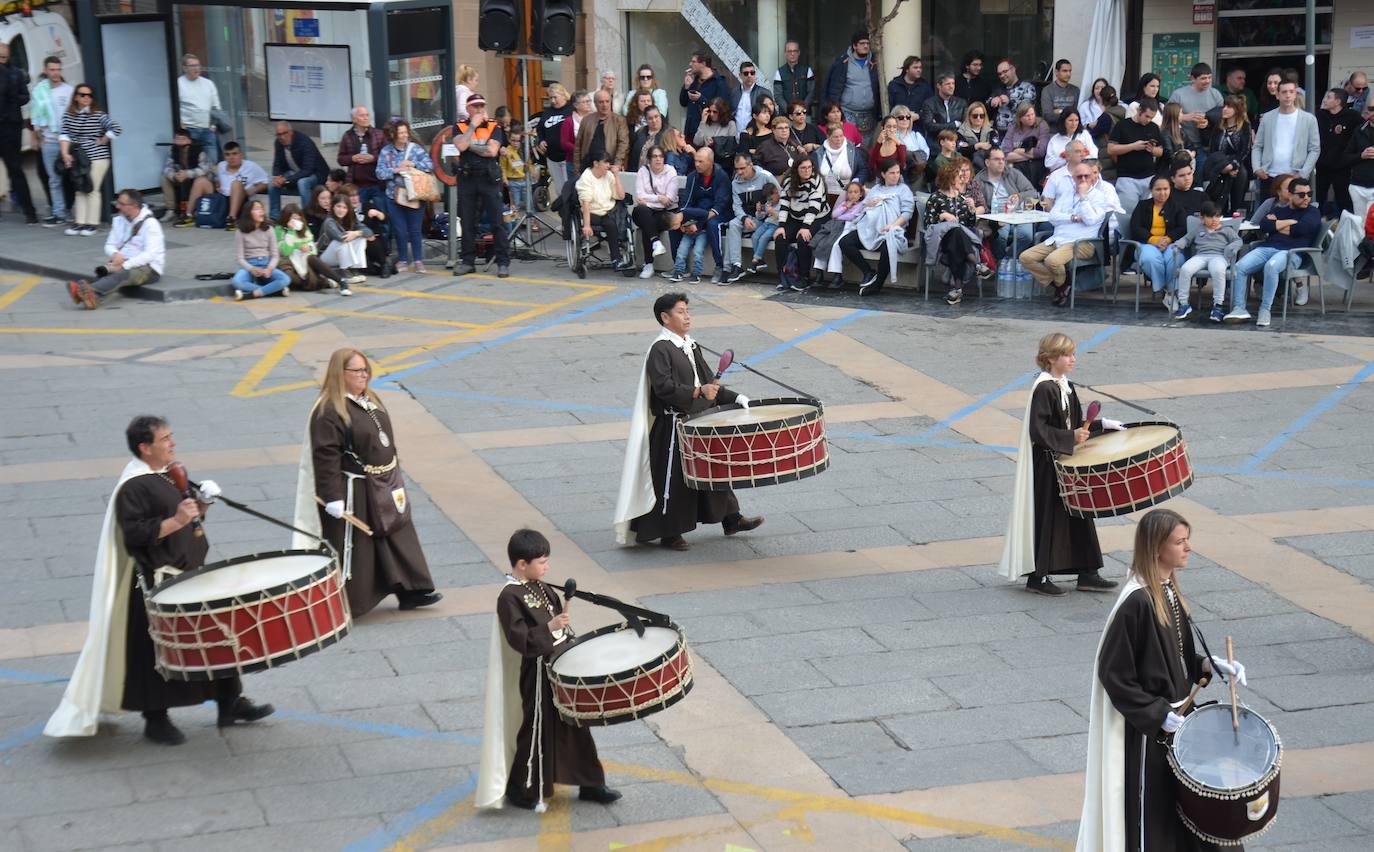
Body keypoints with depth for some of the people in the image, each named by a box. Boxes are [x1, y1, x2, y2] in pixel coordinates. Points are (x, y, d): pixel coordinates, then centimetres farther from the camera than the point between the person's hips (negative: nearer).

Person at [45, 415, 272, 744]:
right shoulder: (133, 487, -17)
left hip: (192, 574, 9)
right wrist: (175, 521, -28)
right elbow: (134, 534, -24)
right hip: (157, 582, -9)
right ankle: (155, 720, 14)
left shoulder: (171, 475, 11)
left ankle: (230, 703, 27)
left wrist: (200, 505, 3)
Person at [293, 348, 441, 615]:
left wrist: (394, 477, 20)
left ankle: (410, 592, 26)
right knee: (353, 547, 1)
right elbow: (325, 458, -22)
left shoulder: (370, 400, 9)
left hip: (383, 486, 9)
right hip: (354, 493, -9)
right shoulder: (328, 412, -19)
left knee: (399, 537, 15)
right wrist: (332, 498, -24)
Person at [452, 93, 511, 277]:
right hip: (467, 178, 2)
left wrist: (470, 145, -6)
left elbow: (492, 150, -10)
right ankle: (468, 261, 15)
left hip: (489, 178, -2)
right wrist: (473, 125, -7)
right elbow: (461, 146, -12)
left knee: (497, 222, -4)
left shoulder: (494, 127, 5)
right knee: (468, 223, 7)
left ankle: (503, 262, -2)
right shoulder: (460, 127, 8)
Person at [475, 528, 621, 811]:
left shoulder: (541, 588, 7)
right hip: (538, 674, -8)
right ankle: (521, 790, 19)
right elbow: (519, 639, -26)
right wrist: (549, 629, -33)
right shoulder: (509, 597, -20)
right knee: (538, 729, 2)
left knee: (574, 726, 15)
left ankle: (590, 784, 25)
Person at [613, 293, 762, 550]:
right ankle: (669, 534, 10)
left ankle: (731, 519, 31)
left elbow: (708, 381, 18)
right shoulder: (660, 350, -15)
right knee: (673, 479, -1)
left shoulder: (691, 346, 12)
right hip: (672, 426, -9)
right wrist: (697, 392, -33)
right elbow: (664, 387, -26)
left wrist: (734, 397, 7)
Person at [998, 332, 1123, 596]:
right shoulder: (1044, 389, -18)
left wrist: (1101, 425, 7)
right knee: (1047, 516, -1)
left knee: (1079, 513, 11)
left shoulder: (1066, 387, 10)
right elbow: (1038, 431, -23)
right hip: (1046, 464, -9)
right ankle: (1037, 577, 10)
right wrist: (1070, 438, -23)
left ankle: (1087, 573, 18)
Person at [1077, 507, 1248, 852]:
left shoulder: (1169, 590, 4)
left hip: (1173, 714, 9)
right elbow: (1113, 673, -21)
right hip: (1145, 729, -9)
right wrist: (1158, 714, -20)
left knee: (1176, 806, 18)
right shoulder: (1136, 602, -23)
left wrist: (1208, 665, 1)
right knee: (1149, 815, 3)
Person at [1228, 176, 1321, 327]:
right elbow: (1263, 225, 8)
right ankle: (1239, 308, -22)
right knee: (1239, 267, -21)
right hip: (1267, 247, 5)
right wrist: (1289, 222, 3)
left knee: (1271, 266, -38)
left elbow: (1300, 229, -6)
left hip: (1291, 252, -5)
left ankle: (1265, 310, -32)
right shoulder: (1278, 210, 28)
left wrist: (1276, 224, 7)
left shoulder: (1313, 212, 15)